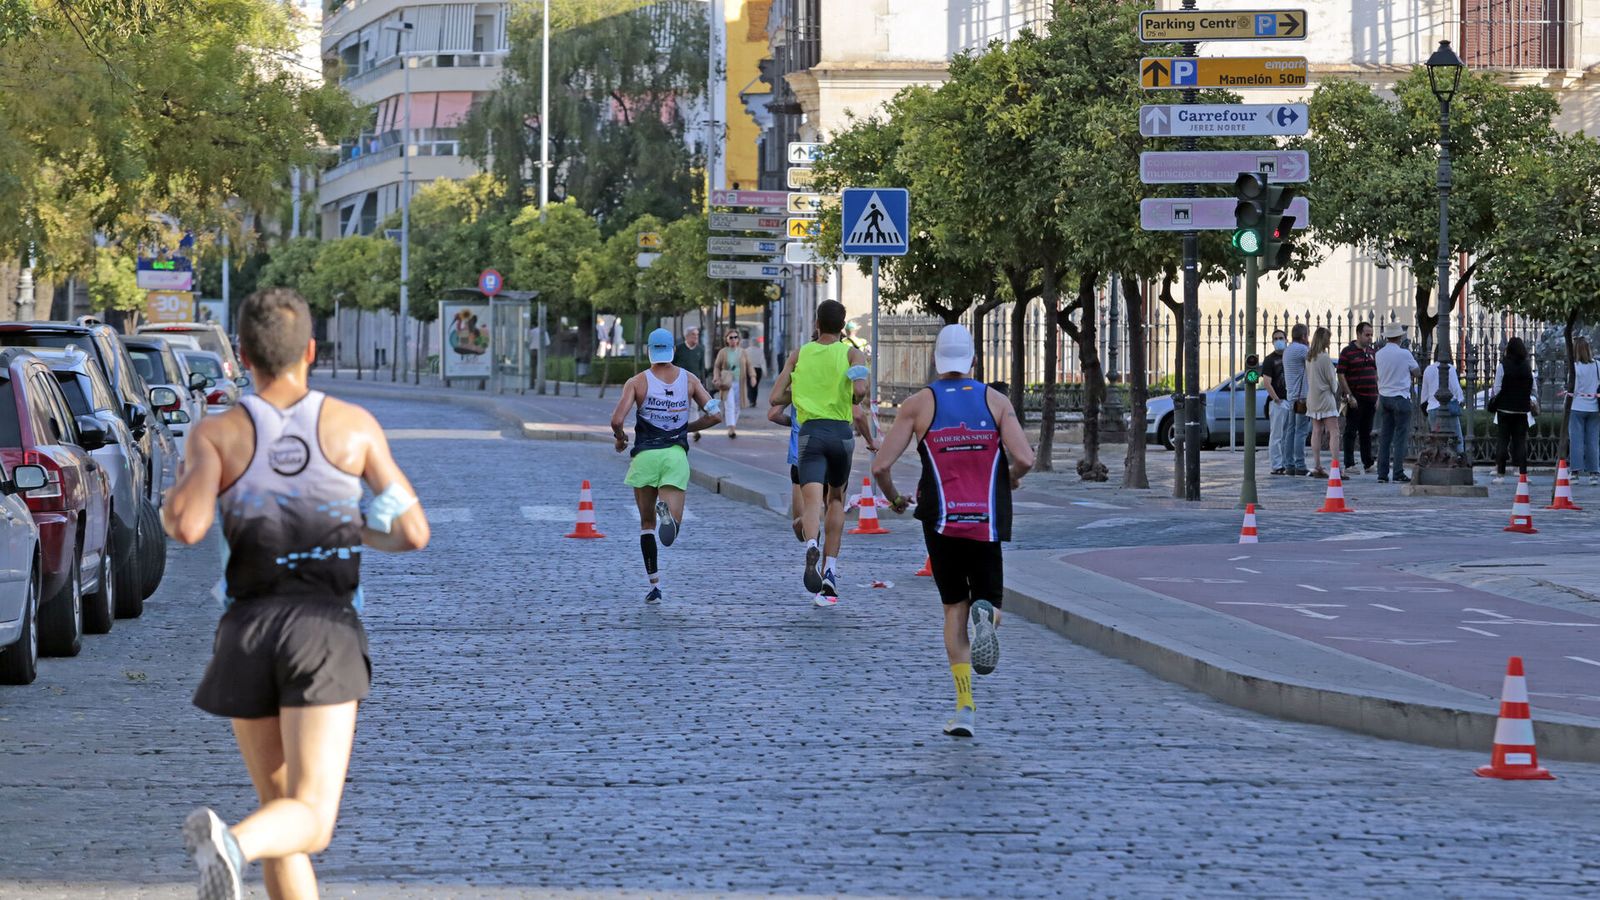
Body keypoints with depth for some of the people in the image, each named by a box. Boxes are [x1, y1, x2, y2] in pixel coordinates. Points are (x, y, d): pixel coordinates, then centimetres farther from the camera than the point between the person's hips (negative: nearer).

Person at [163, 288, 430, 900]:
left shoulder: (217, 433, 3)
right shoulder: (354, 425, 5)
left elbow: (185, 526, -13)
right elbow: (414, 533, 5)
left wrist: (176, 497, 12)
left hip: (247, 632, 2)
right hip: (324, 629, -2)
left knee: (282, 811, 17)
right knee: (309, 824, -11)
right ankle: (228, 843, -45)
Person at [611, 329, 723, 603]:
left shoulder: (637, 382, -3)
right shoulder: (689, 380, 5)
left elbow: (617, 419, -13)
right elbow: (714, 416, 1)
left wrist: (620, 437, 9)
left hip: (645, 455, 0)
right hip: (676, 455, 1)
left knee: (647, 524, 15)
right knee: (671, 529, -4)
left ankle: (654, 585, 11)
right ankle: (667, 511, -41)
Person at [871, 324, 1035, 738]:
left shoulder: (919, 404, 1)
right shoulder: (996, 401, 2)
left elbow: (881, 466, -5)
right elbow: (1024, 459, -10)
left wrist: (894, 499, 16)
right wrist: (1011, 479, 13)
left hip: (941, 521, 0)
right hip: (988, 523, 0)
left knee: (955, 609, 12)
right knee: (986, 602, 15)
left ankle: (965, 705, -1)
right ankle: (986, 616, -25)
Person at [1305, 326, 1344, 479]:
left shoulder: (1308, 357, 7)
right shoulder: (1325, 358, -15)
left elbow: (1308, 378, 10)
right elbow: (1331, 379, -10)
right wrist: (1335, 392, 11)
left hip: (1312, 397, 7)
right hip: (1325, 397, -7)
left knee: (1316, 432, 9)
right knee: (1334, 432, -5)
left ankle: (1316, 466, 8)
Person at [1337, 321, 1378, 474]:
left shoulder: (1371, 352, 14)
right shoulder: (1347, 352, -6)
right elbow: (1341, 375, -10)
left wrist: (1377, 396, 13)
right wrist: (1350, 396, -15)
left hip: (1370, 398, 6)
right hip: (1356, 399, -6)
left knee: (1366, 432, 12)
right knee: (1351, 432, -2)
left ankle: (1368, 464, 16)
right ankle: (1349, 465, 0)